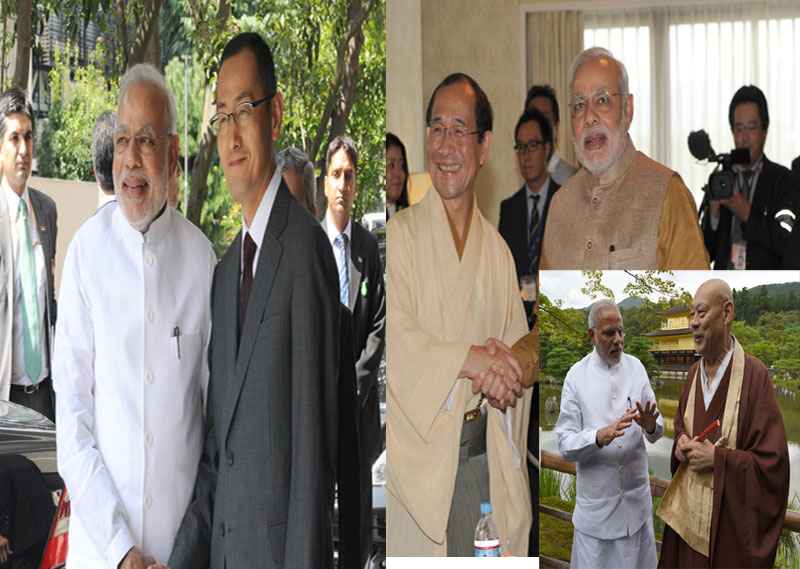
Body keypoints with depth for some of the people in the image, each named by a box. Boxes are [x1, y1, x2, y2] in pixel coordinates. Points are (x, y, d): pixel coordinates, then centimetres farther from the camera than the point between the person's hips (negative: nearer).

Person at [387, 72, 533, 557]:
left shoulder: (497, 250, 13)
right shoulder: (400, 235, 0)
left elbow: (519, 348, 11)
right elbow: (395, 342, -11)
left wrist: (502, 365, -11)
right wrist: (467, 358, -22)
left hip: (488, 457, 4)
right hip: (420, 454, -4)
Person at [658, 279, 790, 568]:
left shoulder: (755, 376, -15)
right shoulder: (694, 373, 7)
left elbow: (773, 463, -17)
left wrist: (717, 457, -19)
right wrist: (680, 442, 0)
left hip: (728, 519, -6)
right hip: (687, 511, 6)